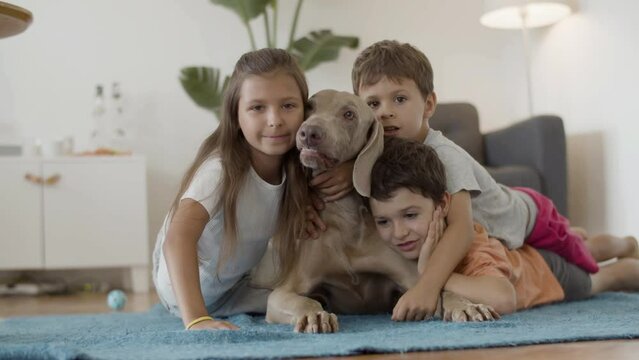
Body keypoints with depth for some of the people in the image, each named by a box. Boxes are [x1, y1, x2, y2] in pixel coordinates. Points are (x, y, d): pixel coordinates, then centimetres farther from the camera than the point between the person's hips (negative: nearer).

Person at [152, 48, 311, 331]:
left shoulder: (297, 167, -17)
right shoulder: (222, 168, -36)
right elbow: (178, 237, -49)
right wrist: (196, 318, -62)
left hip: (239, 281, 7)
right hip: (188, 284, -6)